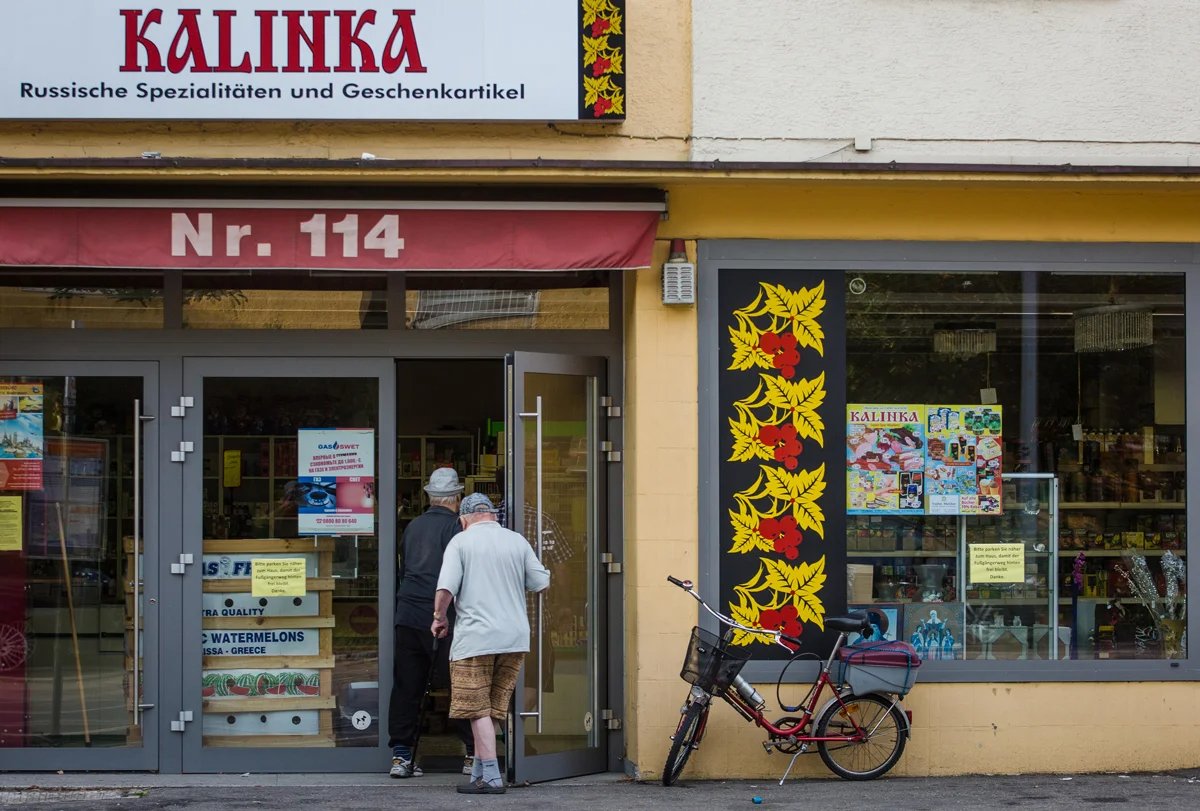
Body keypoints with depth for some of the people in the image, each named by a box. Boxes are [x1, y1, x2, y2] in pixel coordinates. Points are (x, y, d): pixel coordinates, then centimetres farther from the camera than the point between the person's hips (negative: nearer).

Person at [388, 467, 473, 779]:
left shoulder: (413, 527, 14)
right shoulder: (455, 526, -6)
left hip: (407, 616, 6)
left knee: (405, 686, 7)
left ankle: (400, 754, 5)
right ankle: (474, 753, 3)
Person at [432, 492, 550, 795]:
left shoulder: (461, 541, -3)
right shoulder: (517, 541, 7)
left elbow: (445, 588, -12)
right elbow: (542, 584, 7)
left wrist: (440, 617, 5)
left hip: (475, 637, -4)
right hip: (515, 638, 4)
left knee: (479, 710, 0)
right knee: (494, 709, 12)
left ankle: (491, 777, -6)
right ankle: (479, 771, 16)